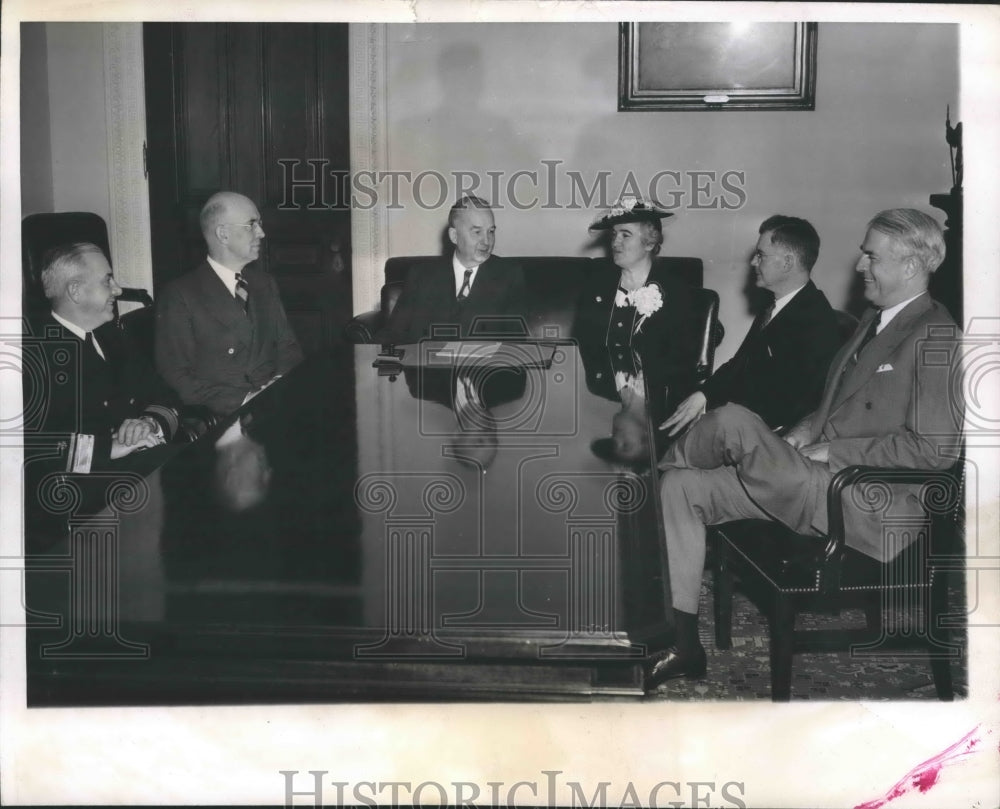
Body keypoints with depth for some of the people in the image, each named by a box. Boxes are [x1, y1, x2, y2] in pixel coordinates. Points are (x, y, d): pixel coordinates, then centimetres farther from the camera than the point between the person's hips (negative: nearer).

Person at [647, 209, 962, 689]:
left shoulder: (934, 335, -12)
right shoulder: (875, 319, 17)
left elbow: (935, 449, -19)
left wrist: (833, 450, -15)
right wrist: (807, 432, 3)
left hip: (863, 504, -10)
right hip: (817, 478, 10)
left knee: (732, 421, -25)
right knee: (680, 487, -2)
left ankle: (665, 462, 11)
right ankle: (682, 644, 0)